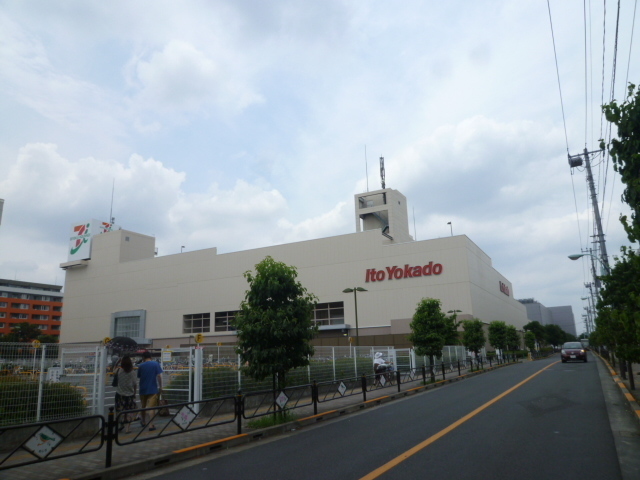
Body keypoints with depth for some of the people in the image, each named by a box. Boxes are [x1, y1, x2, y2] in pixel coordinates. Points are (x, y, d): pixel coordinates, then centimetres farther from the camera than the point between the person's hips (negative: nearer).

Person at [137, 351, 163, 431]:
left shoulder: (141, 366, 2)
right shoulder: (156, 364, -4)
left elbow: (138, 377, 8)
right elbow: (159, 376, -8)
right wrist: (160, 387, 0)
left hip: (143, 389, 3)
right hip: (153, 389, -3)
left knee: (143, 406, 19)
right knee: (151, 407, -4)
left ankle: (144, 422, 35)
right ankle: (151, 425, -11)